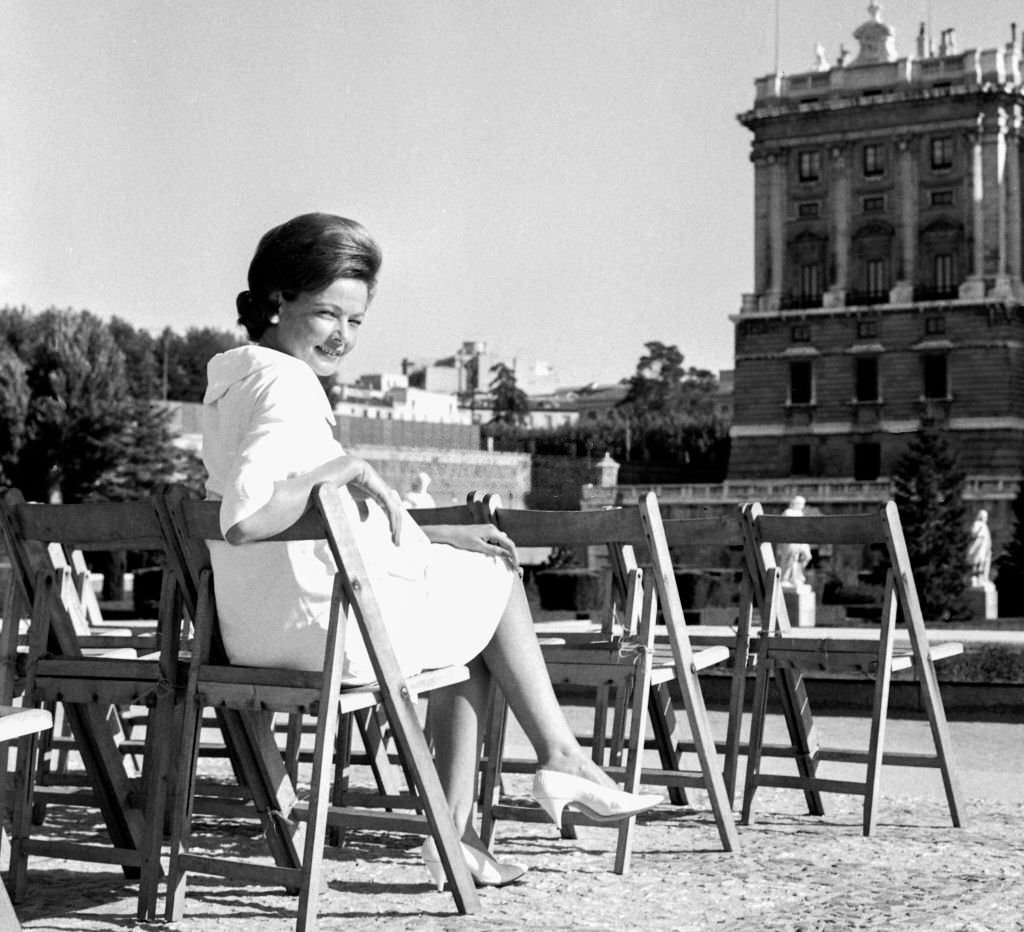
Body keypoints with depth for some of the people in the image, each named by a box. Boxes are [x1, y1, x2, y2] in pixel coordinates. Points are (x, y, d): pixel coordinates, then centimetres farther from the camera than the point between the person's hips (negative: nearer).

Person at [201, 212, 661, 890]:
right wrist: (344, 467, -21)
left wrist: (434, 536, 15)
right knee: (496, 576, 14)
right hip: (329, 625, -10)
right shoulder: (286, 383, -18)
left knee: (475, 605, 27)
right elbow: (244, 519, -33)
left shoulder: (236, 377, 15)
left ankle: (455, 831, 21)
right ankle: (563, 757, 22)